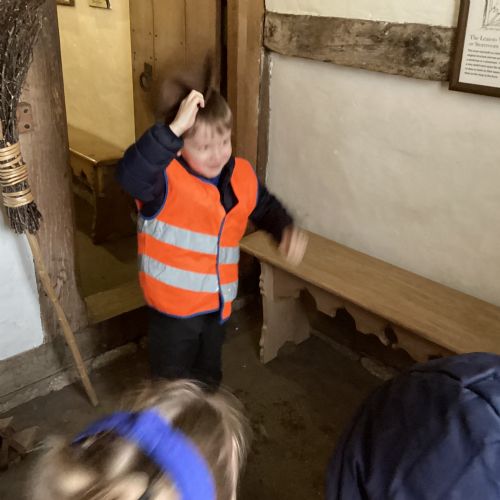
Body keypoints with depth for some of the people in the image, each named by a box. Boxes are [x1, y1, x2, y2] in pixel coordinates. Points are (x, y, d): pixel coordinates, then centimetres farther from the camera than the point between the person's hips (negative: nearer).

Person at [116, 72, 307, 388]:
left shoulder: (242, 176, -5)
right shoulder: (166, 179, -24)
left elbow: (266, 207, 13)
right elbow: (130, 175, -47)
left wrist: (287, 230, -8)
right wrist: (174, 128, -53)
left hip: (218, 304, 6)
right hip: (174, 305, -5)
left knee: (208, 379, 30)